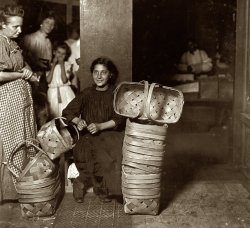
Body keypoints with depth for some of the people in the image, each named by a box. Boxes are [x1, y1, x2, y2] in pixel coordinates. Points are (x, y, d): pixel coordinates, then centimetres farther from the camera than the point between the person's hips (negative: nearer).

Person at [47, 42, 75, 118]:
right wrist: (54, 65, -3)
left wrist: (61, 64, -7)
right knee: (55, 115, -1)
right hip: (53, 93, 1)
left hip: (65, 93, -1)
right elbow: (48, 80, -6)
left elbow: (64, 80, -11)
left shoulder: (67, 65, 3)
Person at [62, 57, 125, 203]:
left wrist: (100, 126, -19)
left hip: (110, 134, 1)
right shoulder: (87, 94, 12)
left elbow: (119, 119, -3)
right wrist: (78, 121, -13)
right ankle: (100, 187, -10)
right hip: (89, 136, 0)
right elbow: (68, 112, 9)